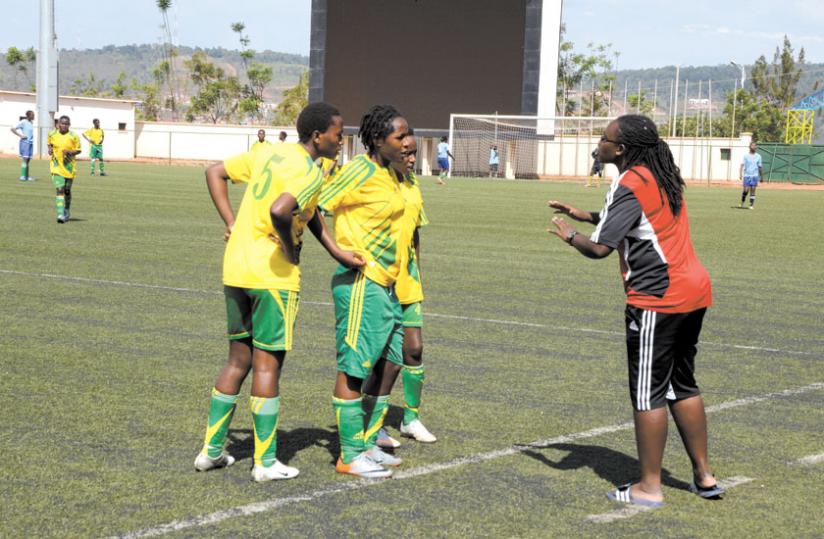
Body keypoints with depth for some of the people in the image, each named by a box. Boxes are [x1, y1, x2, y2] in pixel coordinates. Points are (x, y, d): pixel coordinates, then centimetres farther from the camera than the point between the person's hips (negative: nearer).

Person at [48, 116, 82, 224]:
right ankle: (60, 214, -19)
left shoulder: (74, 136, -7)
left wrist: (70, 152, -23)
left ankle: (67, 211, 36)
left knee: (67, 190, 13)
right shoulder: (52, 135, 1)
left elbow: (78, 150, -4)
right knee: (59, 189, -14)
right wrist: (50, 149, 0)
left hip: (69, 166, 0)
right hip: (57, 166, 0)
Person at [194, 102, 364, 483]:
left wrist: (232, 224, 12)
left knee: (239, 359, 17)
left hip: (235, 268, 8)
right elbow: (279, 211, -31)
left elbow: (215, 173, 16)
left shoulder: (267, 153, 11)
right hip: (273, 274, -8)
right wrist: (291, 251, -14)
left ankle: (211, 450, 21)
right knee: (267, 364, 2)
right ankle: (266, 462, 11)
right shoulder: (310, 173, -14)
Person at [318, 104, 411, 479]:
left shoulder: (390, 174, 12)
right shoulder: (361, 171, -15)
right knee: (354, 367, -2)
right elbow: (315, 207, -17)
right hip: (361, 282, -10)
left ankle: (367, 444, 25)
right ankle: (351, 456, 5)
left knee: (389, 360, 14)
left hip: (385, 284, 10)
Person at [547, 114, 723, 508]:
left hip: (658, 299, -9)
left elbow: (599, 249, -17)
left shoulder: (630, 186, -14)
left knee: (648, 393, -1)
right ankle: (703, 476, 22)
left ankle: (649, 487, 4)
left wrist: (569, 235, 2)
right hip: (693, 291, 9)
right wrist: (582, 215, 26)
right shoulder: (661, 178, 14)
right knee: (681, 385, 18)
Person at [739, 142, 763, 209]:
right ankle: (742, 203, 13)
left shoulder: (758, 156, 9)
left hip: (755, 176, 2)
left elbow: (760, 167, 13)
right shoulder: (746, 155, 3)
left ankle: (751, 205, 2)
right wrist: (740, 174, -17)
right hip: (747, 175, -2)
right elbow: (742, 165, -5)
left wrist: (761, 176, 13)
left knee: (752, 191, -2)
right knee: (746, 190, -7)